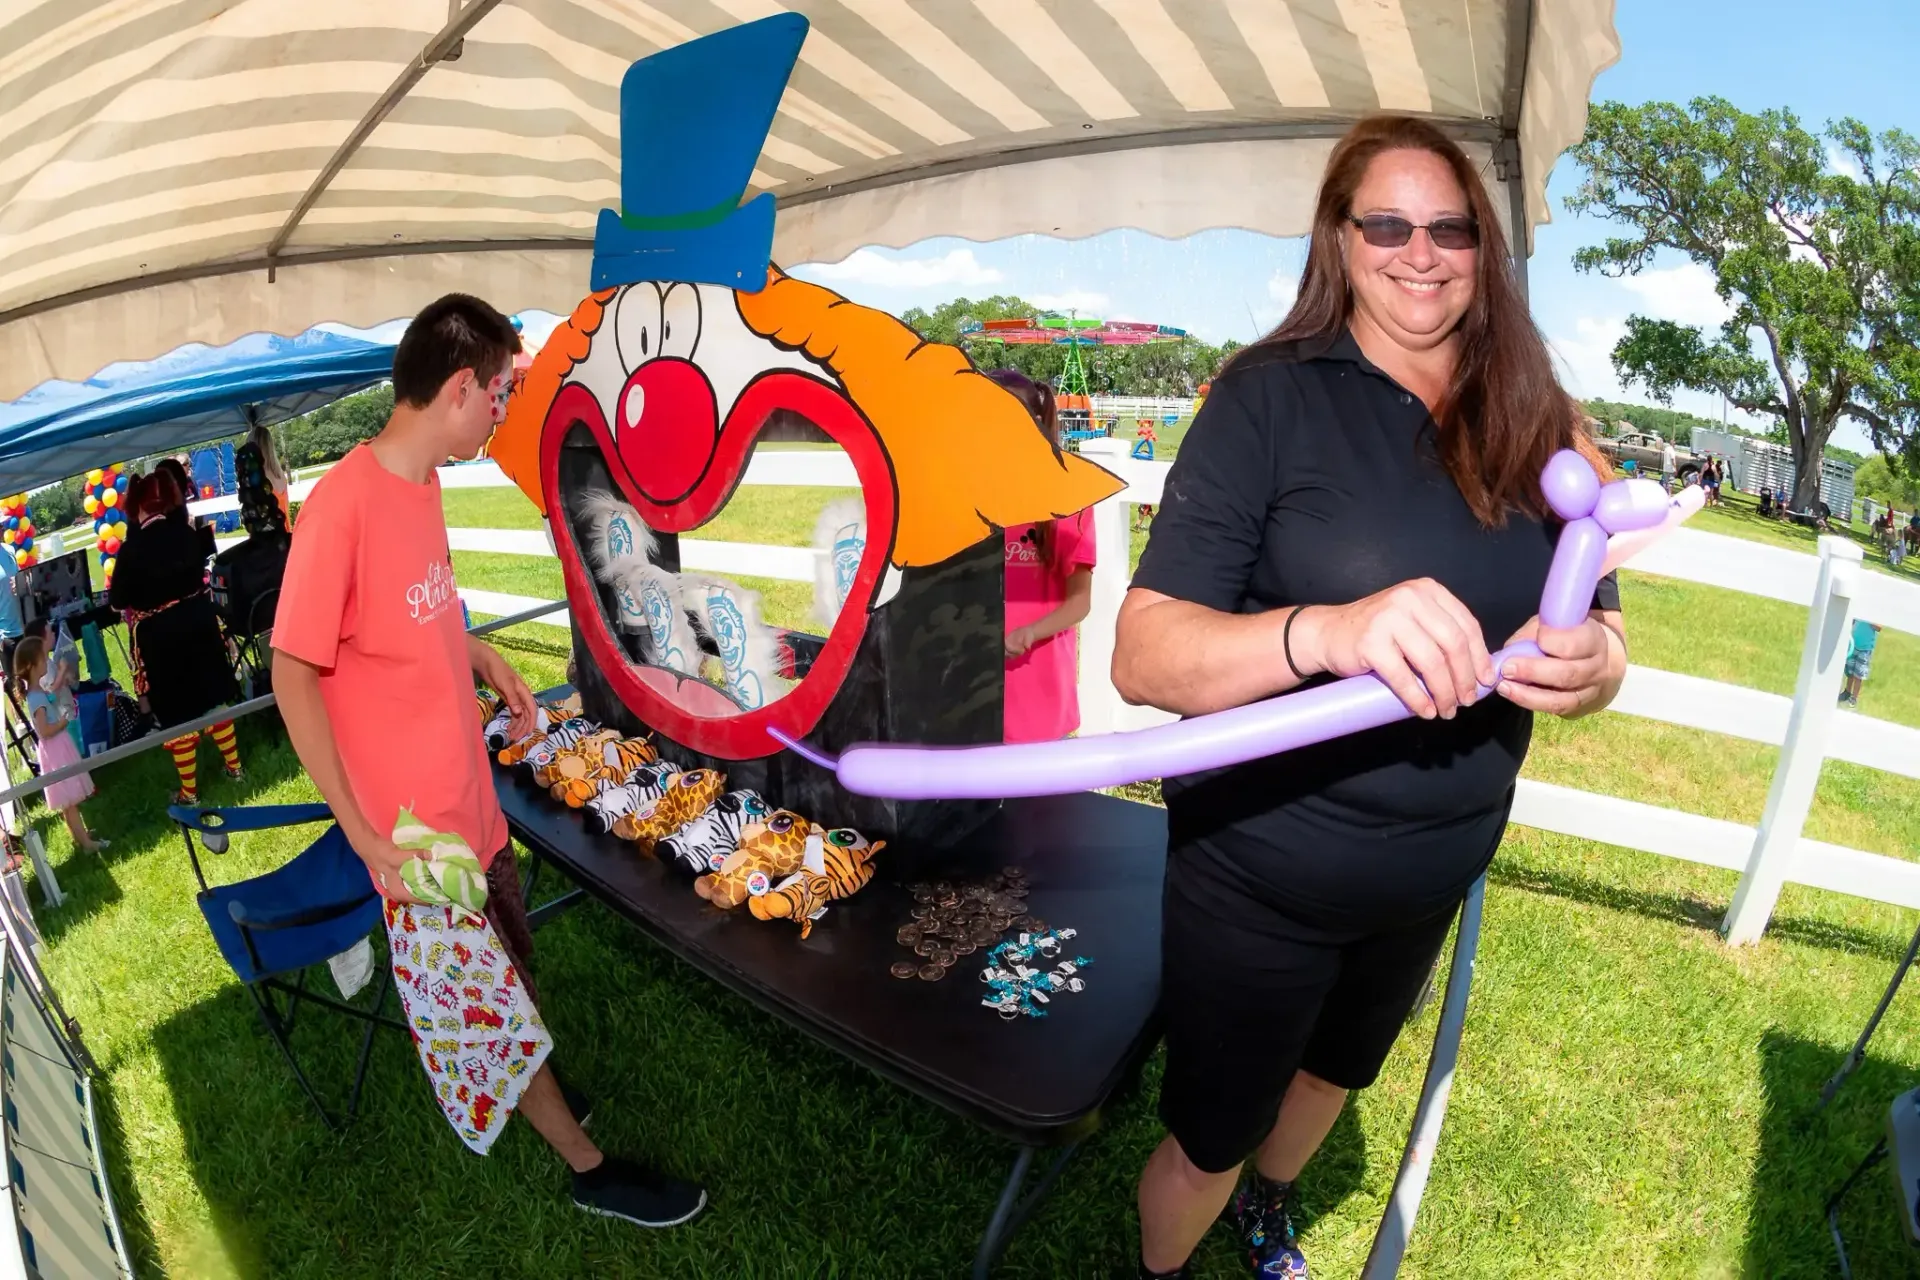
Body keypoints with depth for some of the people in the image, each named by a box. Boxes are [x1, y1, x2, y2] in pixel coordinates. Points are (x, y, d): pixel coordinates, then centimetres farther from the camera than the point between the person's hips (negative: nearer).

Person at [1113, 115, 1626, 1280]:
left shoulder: (1534, 426, -3)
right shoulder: (1273, 395, -18)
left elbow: (1603, 636, 0)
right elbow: (1142, 656, -25)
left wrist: (1590, 666, -24)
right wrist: (1325, 632, -44)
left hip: (1437, 879, 6)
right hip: (1260, 875, -5)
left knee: (1333, 1076, 31)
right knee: (1210, 1136, 15)